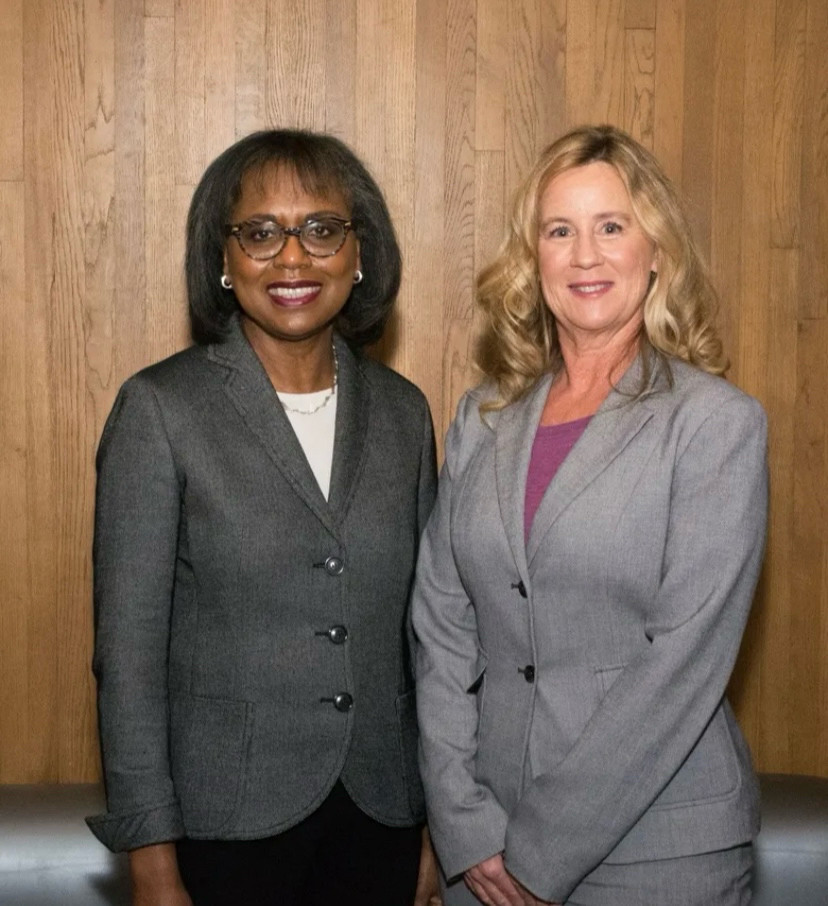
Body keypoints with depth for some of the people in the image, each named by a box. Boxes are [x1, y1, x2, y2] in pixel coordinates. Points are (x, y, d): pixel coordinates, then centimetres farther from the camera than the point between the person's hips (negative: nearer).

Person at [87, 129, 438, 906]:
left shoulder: (400, 411, 4)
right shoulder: (160, 409, -9)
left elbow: (422, 628, 8)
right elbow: (128, 646, -10)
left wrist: (439, 826, 7)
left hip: (380, 813, 4)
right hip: (228, 820, -3)